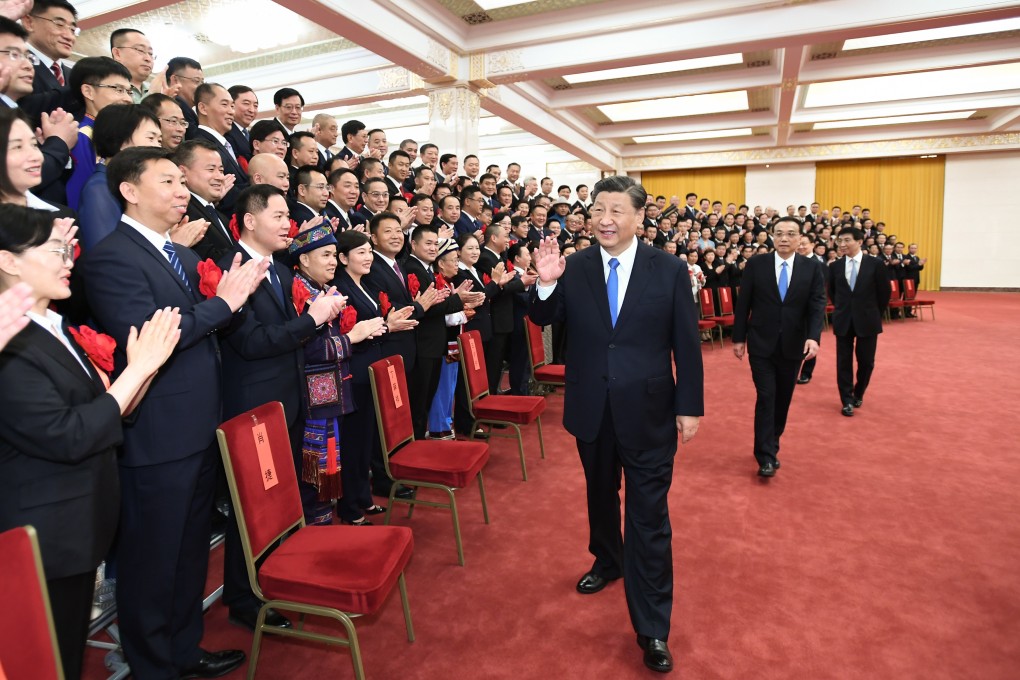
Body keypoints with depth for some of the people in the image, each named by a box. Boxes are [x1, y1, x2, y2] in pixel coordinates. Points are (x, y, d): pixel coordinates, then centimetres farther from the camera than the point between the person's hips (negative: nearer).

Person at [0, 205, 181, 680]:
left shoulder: (57, 330, 8)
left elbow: (103, 414, 8)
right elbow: (68, 438, -26)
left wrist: (143, 368, -8)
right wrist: (138, 368, -22)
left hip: (80, 527, 9)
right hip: (45, 540, -9)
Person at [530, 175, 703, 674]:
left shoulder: (669, 270, -6)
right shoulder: (574, 267, -3)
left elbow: (686, 343, -3)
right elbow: (544, 320, -3)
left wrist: (690, 405, -2)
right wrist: (546, 284, -23)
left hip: (648, 410, -2)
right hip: (592, 409, 3)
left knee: (649, 515, 3)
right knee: (600, 495, 23)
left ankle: (652, 629, 17)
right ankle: (607, 561, 50)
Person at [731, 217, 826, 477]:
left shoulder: (812, 268, 0)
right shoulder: (756, 264, -3)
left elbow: (817, 306, -7)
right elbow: (743, 304, -1)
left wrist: (814, 337, -23)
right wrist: (738, 338, -2)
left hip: (793, 345, 2)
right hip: (762, 344, -2)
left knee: (783, 398, 13)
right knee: (766, 397, -5)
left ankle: (772, 445, 31)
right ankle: (766, 456, 1)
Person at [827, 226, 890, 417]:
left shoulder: (875, 264, -5)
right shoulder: (835, 266, 1)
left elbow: (884, 292, 1)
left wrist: (874, 314, 3)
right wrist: (842, 309, 10)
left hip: (867, 321, -1)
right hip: (843, 321, 1)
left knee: (866, 361, 8)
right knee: (844, 362, 3)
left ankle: (858, 394, 29)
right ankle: (847, 400, 12)